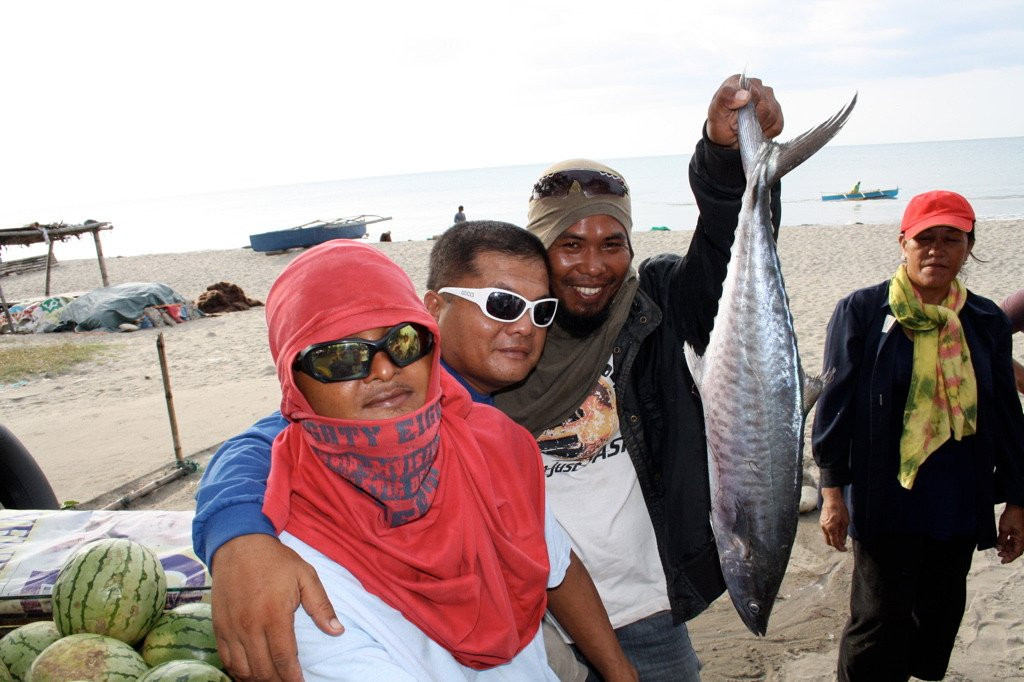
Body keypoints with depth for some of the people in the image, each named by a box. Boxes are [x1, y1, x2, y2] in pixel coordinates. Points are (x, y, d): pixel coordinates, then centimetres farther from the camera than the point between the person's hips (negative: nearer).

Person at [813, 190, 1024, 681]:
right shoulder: (861, 311, -6)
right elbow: (835, 403, -5)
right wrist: (832, 490, -7)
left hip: (960, 506, 4)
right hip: (885, 502, -4)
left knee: (939, 618, 15)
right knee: (880, 620, 0)